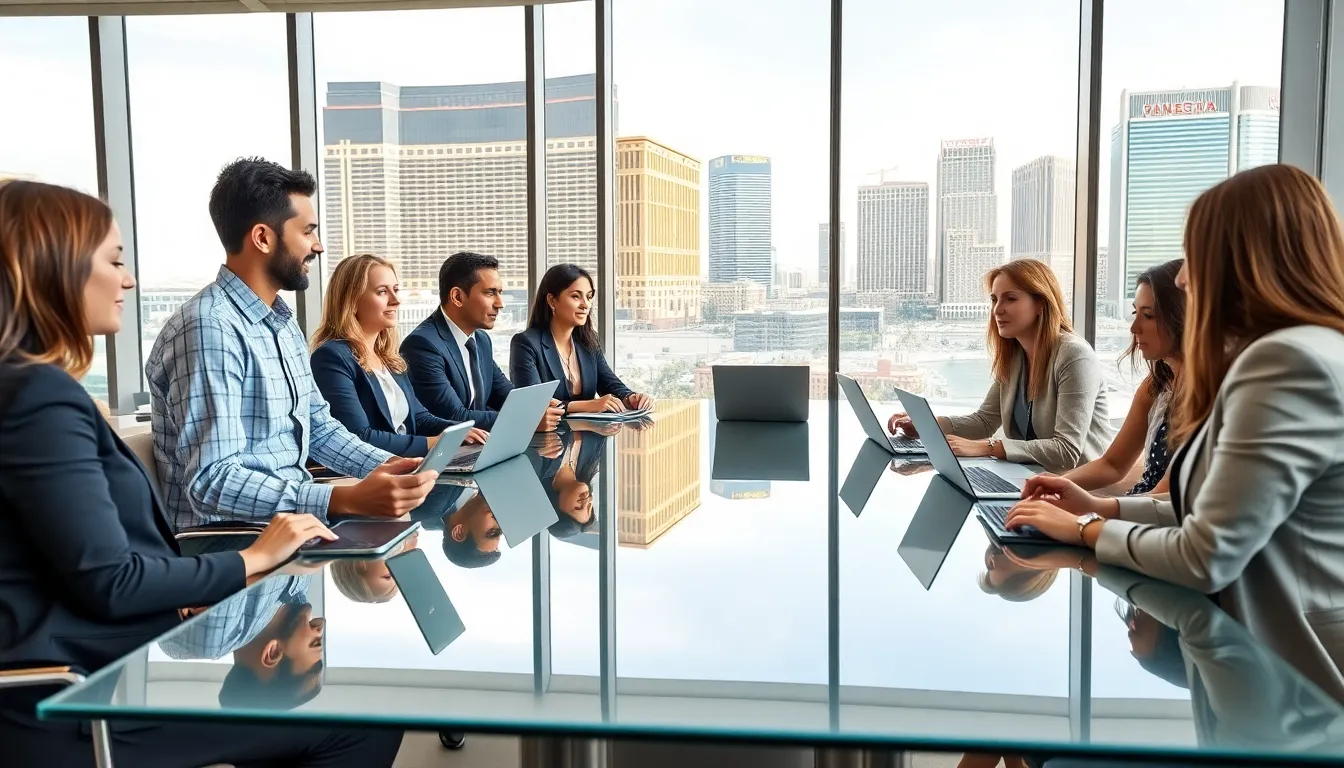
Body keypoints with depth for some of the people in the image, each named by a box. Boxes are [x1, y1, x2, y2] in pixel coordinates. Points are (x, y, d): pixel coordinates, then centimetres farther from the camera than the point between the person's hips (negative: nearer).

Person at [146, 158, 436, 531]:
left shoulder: (282, 321, 12)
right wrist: (350, 499, -34)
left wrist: (390, 465, 1)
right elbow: (212, 483, -27)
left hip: (287, 520, 8)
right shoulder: (209, 328, -19)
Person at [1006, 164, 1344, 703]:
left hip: (1291, 685, -9)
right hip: (1264, 662, 9)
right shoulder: (1283, 355, 13)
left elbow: (1206, 558, -23)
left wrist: (1087, 531, -7)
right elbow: (1219, 516, 16)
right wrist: (1102, 508, 9)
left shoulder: (1291, 361, -23)